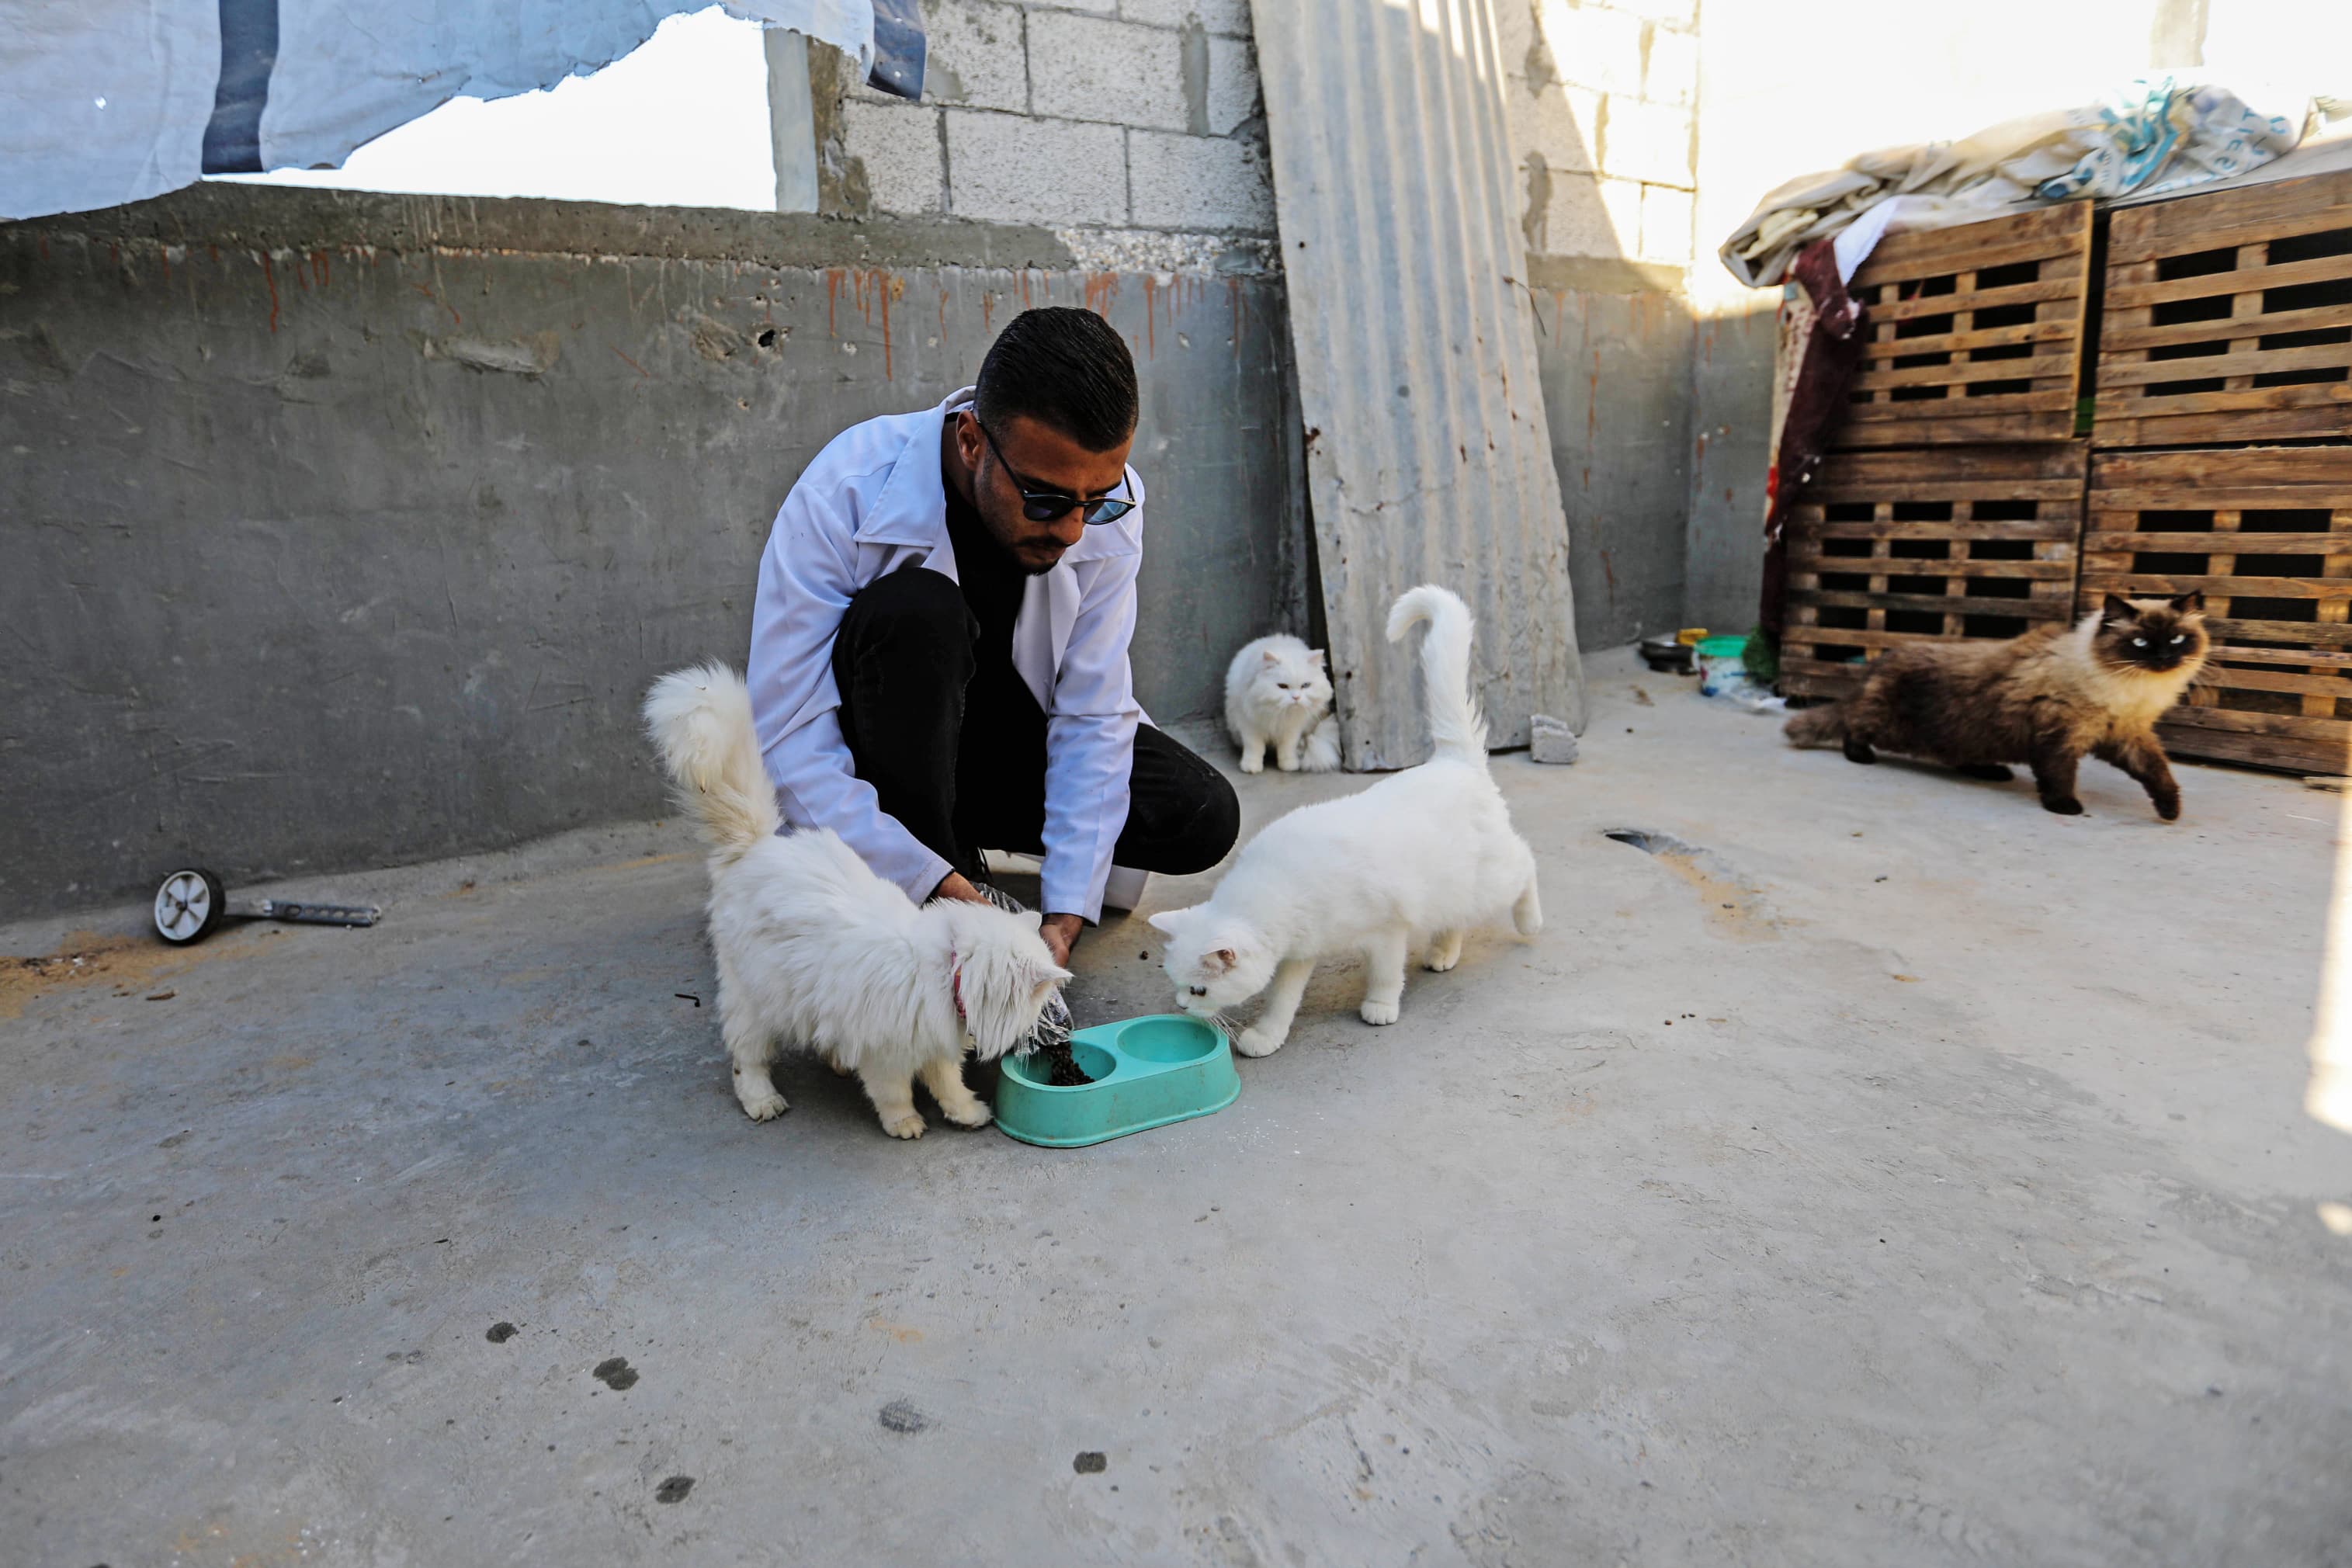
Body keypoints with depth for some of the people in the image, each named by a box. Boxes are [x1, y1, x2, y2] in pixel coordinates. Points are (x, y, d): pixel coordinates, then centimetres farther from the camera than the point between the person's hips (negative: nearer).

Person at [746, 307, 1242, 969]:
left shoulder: (1105, 506, -19)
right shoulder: (844, 494, -30)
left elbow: (1091, 715, -18)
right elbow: (789, 740, -31)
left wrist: (1066, 913, -27)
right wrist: (929, 882, -39)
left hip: (1012, 729, 3)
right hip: (878, 742, -3)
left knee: (1202, 820, -17)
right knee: (913, 608, -36)